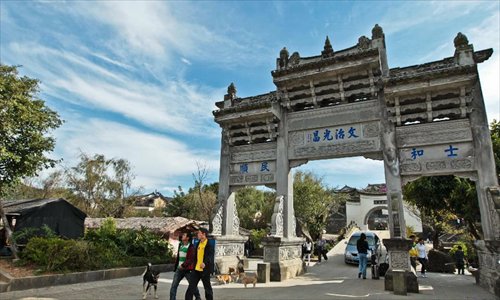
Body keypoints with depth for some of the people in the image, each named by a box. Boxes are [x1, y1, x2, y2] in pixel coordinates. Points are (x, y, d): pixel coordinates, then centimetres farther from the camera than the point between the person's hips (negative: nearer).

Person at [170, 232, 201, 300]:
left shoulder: (191, 247, -12)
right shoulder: (180, 245, 9)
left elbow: (191, 259, -18)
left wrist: (183, 265, -19)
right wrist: (175, 267, 14)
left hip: (187, 269, -6)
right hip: (179, 269, 6)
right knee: (173, 285, -2)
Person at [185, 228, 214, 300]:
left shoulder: (209, 244, -13)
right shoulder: (198, 243, 11)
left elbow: (210, 255, -24)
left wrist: (205, 263, -40)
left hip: (205, 269, -6)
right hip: (196, 269, 7)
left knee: (207, 288, 8)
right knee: (191, 287, 6)